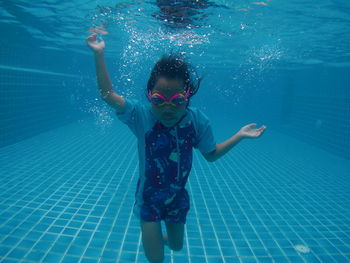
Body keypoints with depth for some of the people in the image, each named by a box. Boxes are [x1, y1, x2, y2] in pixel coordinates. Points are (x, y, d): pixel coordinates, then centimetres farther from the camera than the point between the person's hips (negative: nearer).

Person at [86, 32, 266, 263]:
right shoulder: (141, 115, -24)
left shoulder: (198, 121, -18)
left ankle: (160, 238, 63)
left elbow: (210, 154, -3)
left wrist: (239, 136, -9)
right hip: (149, 197, -2)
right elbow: (107, 94, -22)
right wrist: (99, 55, -26)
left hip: (177, 197, 3)